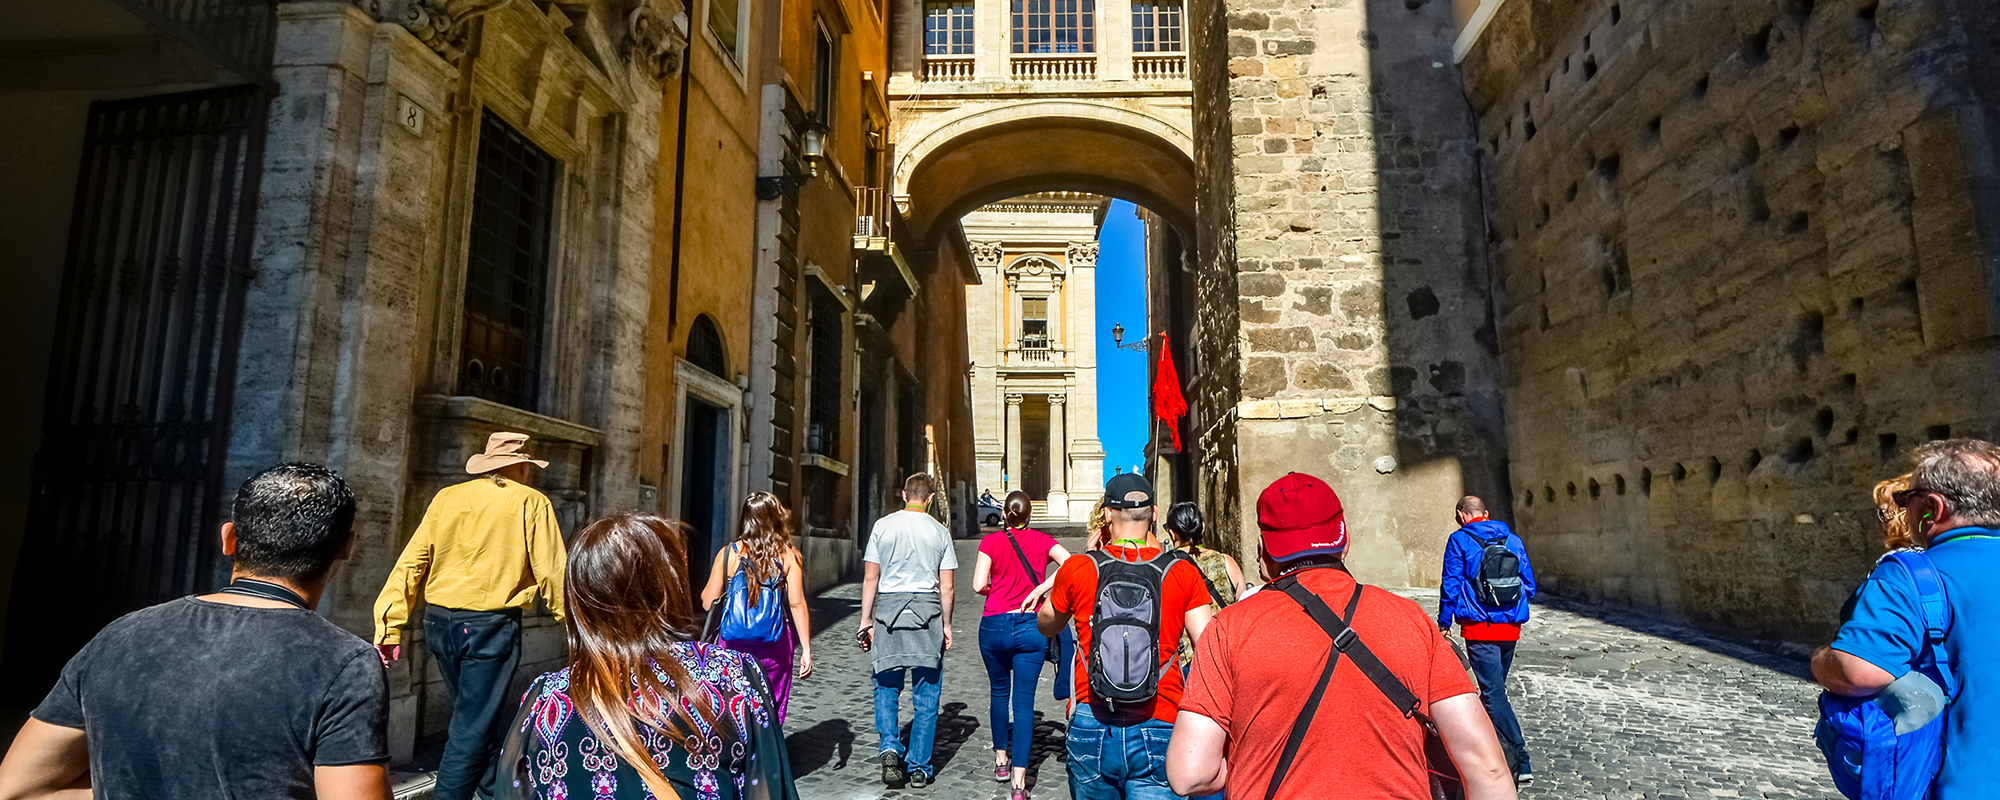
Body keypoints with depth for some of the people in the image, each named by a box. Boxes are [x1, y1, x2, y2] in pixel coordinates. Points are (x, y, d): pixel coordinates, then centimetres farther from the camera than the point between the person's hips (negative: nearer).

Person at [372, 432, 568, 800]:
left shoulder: (446, 498, 8)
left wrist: (390, 627, 5)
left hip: (439, 623, 6)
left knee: (471, 712, 23)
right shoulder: (531, 503, -4)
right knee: (472, 728, 2)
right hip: (491, 626, -6)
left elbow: (410, 564, 4)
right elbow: (552, 573, -7)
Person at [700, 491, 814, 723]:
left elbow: (707, 602, 1)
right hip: (775, 645, -1)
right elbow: (797, 604, -8)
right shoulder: (789, 556, -4)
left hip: (734, 643, 1)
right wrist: (806, 650, -4)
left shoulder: (728, 554, -2)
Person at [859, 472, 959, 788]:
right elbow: (946, 587, 2)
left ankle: (890, 748, -4)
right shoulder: (940, 532, 2)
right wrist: (946, 624, 12)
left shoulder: (882, 526, 2)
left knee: (886, 687, 14)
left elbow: (870, 578, 2)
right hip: (927, 609, 0)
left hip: (888, 609, 0)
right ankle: (919, 768, 12)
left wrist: (866, 620, 8)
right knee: (926, 695, 7)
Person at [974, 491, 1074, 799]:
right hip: (1031, 626, 0)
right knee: (1024, 703, 1)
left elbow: (979, 585, -9)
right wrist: (1042, 588, -5)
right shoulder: (1042, 540, 3)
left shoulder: (991, 541, -1)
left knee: (1000, 693, 22)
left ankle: (1001, 760, 34)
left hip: (994, 624, 0)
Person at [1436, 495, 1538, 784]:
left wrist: (1444, 623, 2)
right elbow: (1529, 585, 11)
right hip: (1511, 628, 6)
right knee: (1495, 688, 19)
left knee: (1494, 692, -4)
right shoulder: (1513, 540, 9)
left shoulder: (1459, 540, -5)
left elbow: (1451, 586, -7)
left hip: (1479, 628, -6)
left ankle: (1520, 762, -8)